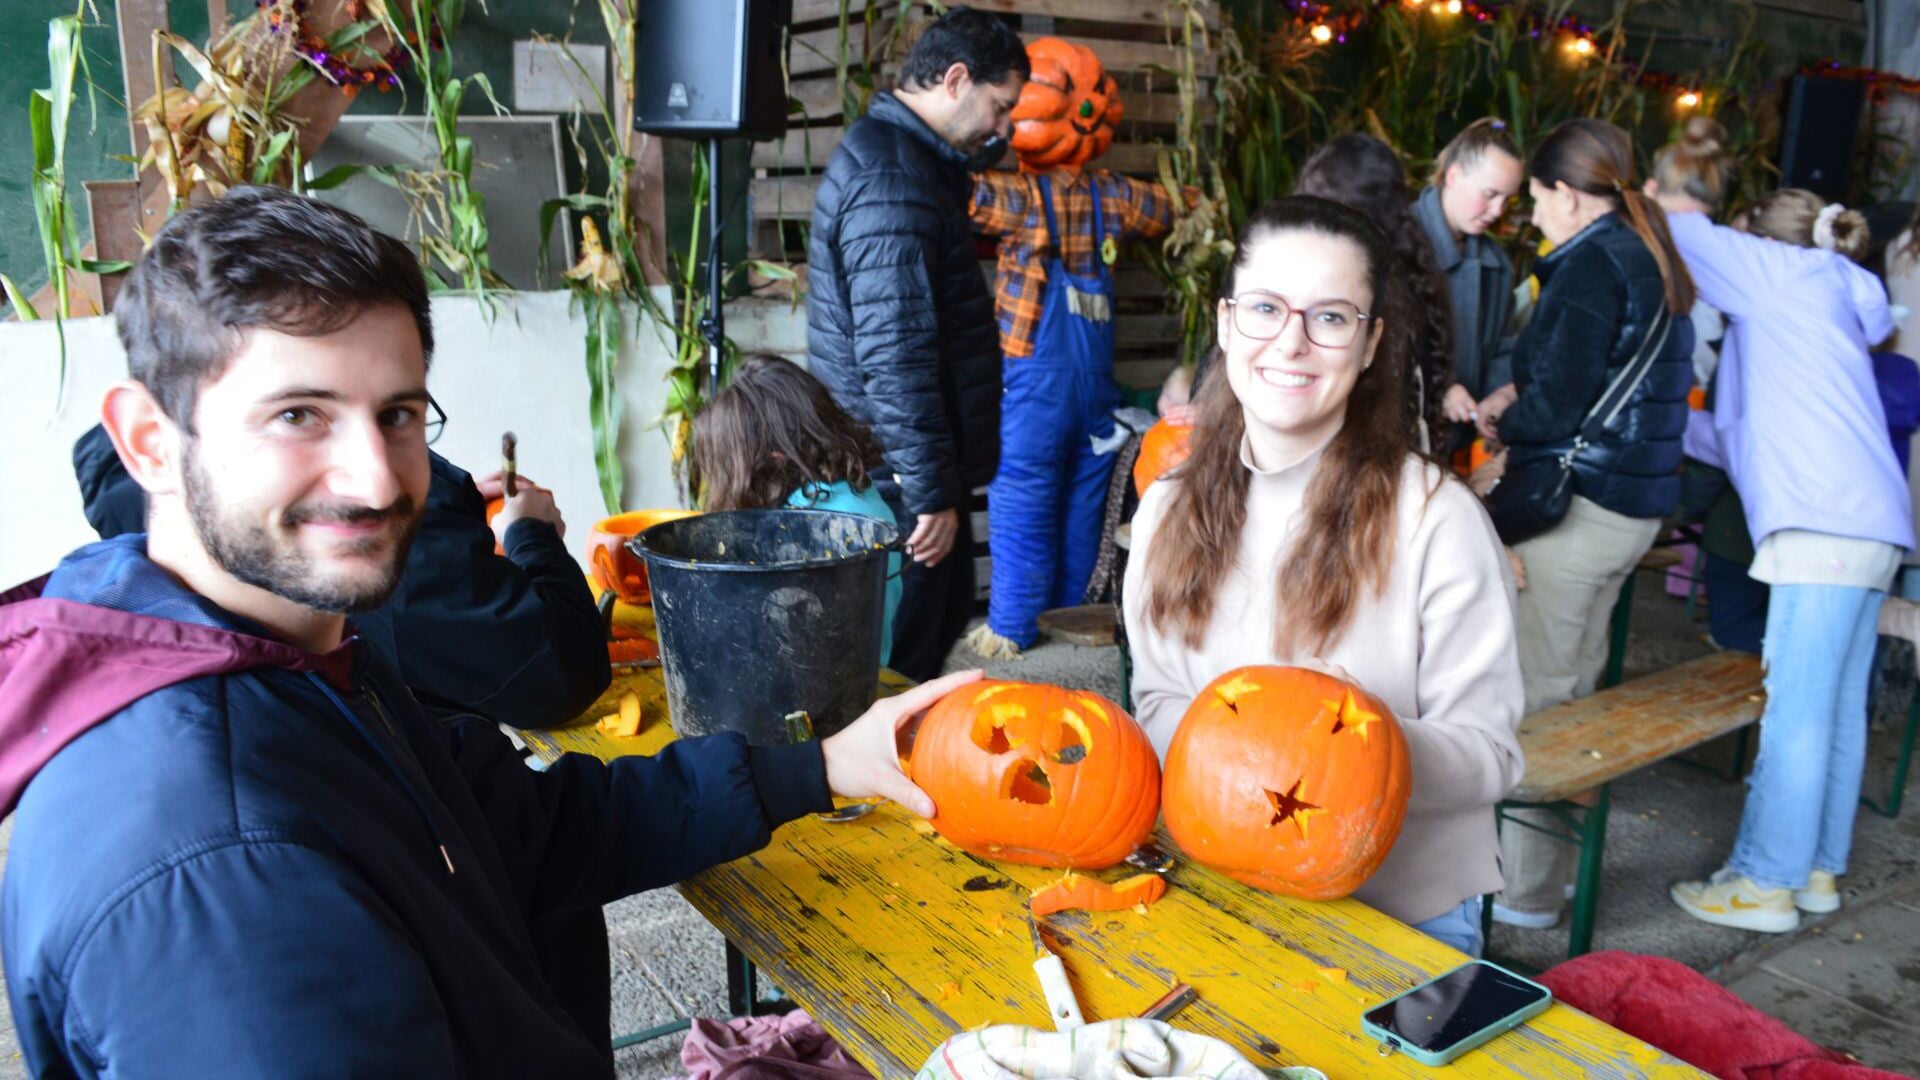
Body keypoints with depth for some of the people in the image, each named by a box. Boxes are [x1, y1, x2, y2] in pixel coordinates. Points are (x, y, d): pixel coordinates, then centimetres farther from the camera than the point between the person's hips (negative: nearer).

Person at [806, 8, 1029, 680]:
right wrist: (931, 490, -23)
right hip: (897, 476, -11)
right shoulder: (891, 177, -21)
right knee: (898, 664, 2)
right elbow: (894, 353, -26)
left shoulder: (904, 154, 12)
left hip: (907, 466, 11)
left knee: (945, 616, 22)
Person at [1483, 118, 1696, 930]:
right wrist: (1522, 398, 10)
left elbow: (1556, 408, -19)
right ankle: (1559, 860, 30)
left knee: (1532, 694, -2)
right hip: (1637, 502, 10)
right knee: (1576, 683, 18)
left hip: (1574, 506, -10)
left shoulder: (1589, 266, -15)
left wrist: (1502, 422, 0)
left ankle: (1528, 889, 8)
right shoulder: (1653, 262, 14)